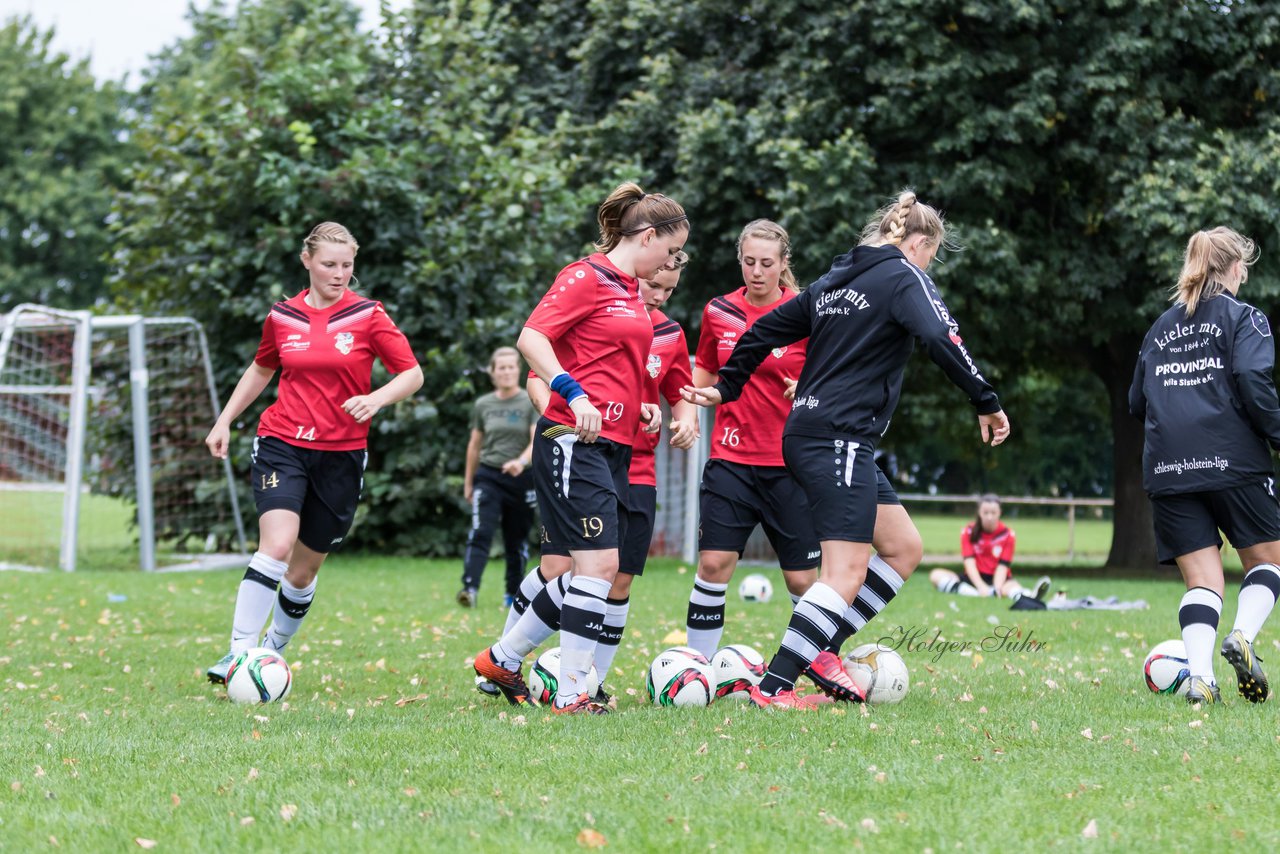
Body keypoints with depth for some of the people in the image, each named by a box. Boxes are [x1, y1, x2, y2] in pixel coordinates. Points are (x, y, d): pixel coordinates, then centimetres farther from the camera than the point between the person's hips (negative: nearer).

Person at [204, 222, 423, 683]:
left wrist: (375, 399, -19)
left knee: (304, 569, 7)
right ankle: (240, 653, -22)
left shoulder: (368, 316, -2)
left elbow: (412, 373, -1)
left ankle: (273, 649, 28)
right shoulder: (282, 316, 5)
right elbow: (261, 369, 22)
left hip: (341, 454, 0)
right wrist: (225, 420, 19)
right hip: (282, 443, 0)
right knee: (277, 544, -22)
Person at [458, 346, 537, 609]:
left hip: (520, 479, -1)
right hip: (488, 476, 1)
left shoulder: (531, 403, -1)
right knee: (480, 533, -17)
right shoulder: (483, 405, 7)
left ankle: (513, 593, 22)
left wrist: (521, 461, -31)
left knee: (516, 540, 8)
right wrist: (468, 482, 17)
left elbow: (537, 440, -12)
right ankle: (469, 588, -28)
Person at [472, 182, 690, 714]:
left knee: (595, 570, 9)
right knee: (600, 561, -15)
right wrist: (574, 394, -27)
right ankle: (571, 694, -11)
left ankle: (503, 660, 23)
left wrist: (638, 407, 14)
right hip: (573, 442, -10)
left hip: (614, 445, 10)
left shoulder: (630, 291, 20)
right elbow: (531, 338, -17)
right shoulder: (587, 277, -7)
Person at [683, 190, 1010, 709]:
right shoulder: (904, 276, -4)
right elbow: (941, 340, -20)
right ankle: (774, 686, -19)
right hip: (839, 438, -10)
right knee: (847, 573, -12)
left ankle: (818, 650, 9)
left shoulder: (835, 281, 20)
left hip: (806, 432, 10)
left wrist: (727, 388, 32)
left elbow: (767, 330, 23)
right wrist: (987, 402, -16)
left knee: (903, 542, 14)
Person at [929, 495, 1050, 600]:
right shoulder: (968, 532, -3)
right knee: (936, 575, -23)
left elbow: (1002, 566, -13)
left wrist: (996, 588, -34)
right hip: (975, 579, 2)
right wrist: (981, 586, -32)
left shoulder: (1008, 534, -5)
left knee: (1011, 586, -38)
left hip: (996, 579, -2)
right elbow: (969, 562, -14)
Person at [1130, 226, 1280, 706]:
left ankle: (1200, 677, -17)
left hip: (1167, 470, 4)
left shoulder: (1161, 328, 18)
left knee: (1202, 578, 4)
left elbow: (1137, 402, 18)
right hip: (1234, 461, -4)